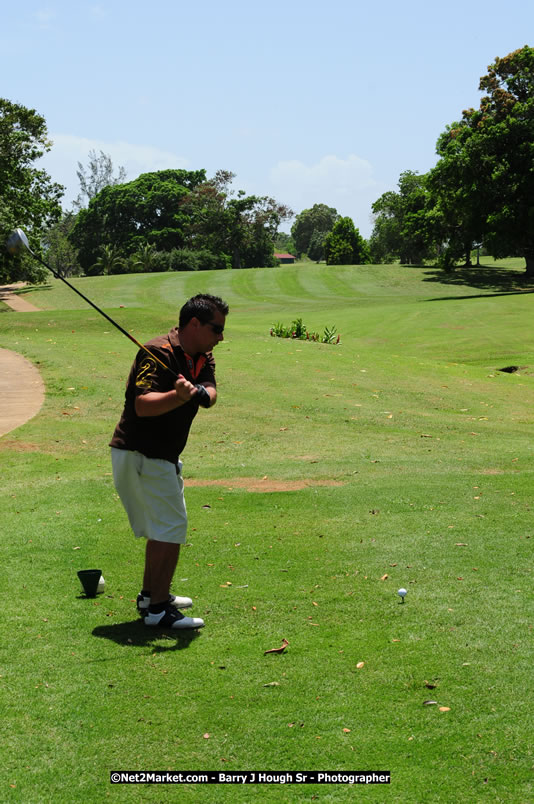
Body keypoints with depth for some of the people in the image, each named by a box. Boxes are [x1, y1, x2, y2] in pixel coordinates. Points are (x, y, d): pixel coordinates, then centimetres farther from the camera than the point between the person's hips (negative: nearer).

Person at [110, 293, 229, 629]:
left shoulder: (202, 357, 8)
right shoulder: (157, 354, -20)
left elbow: (210, 392, -10)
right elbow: (142, 405, -30)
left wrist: (202, 392, -32)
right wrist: (179, 396, -45)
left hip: (164, 456, 10)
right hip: (140, 455, -10)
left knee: (162, 527, 21)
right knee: (171, 527, -11)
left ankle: (151, 594, 34)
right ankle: (158, 608, -6)